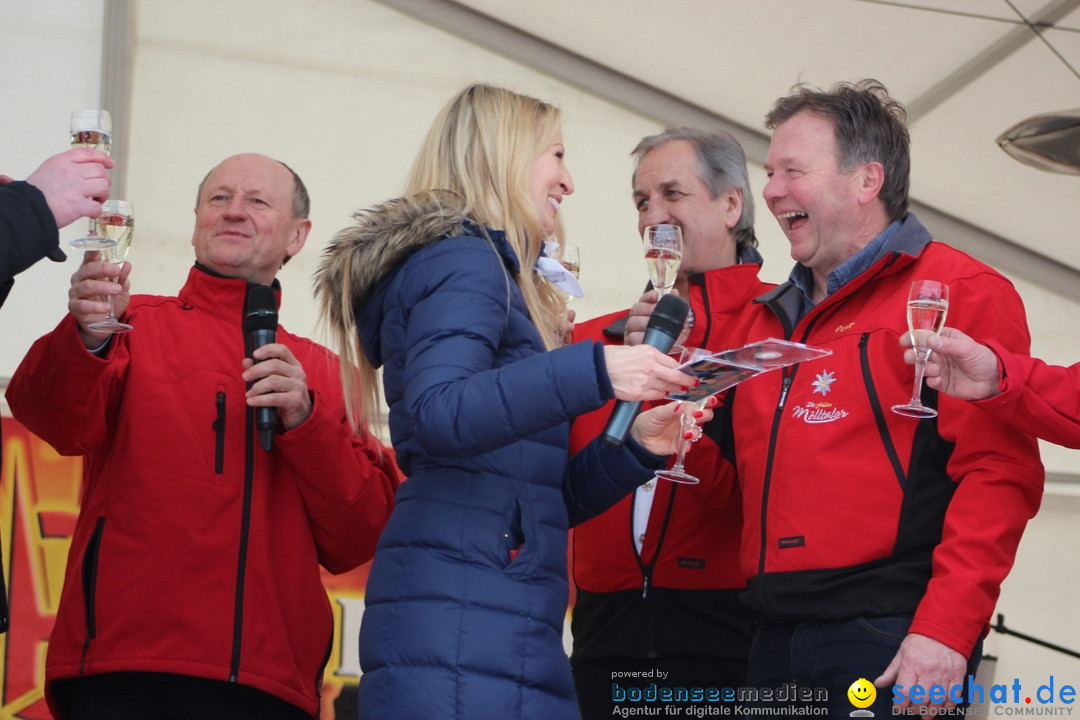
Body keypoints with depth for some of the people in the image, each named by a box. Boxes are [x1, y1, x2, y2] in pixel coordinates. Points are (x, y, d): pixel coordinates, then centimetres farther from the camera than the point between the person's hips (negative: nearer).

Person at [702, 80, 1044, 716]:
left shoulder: (959, 292, -2)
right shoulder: (769, 318, 21)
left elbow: (998, 473, -11)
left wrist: (947, 628, -20)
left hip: (893, 639, -6)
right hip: (779, 638, 7)